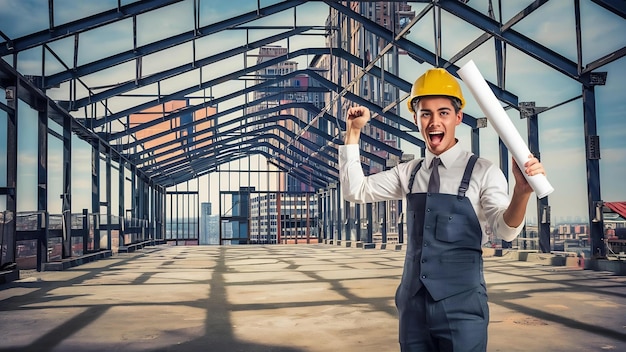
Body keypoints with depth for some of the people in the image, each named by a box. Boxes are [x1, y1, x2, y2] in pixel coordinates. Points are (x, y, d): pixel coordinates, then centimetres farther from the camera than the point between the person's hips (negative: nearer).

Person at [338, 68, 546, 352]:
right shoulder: (408, 173, 6)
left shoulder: (482, 172, -8)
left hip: (461, 305, -4)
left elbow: (506, 230, -18)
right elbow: (355, 190, 5)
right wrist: (353, 131, -3)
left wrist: (522, 191, -39)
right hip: (413, 304, 4)